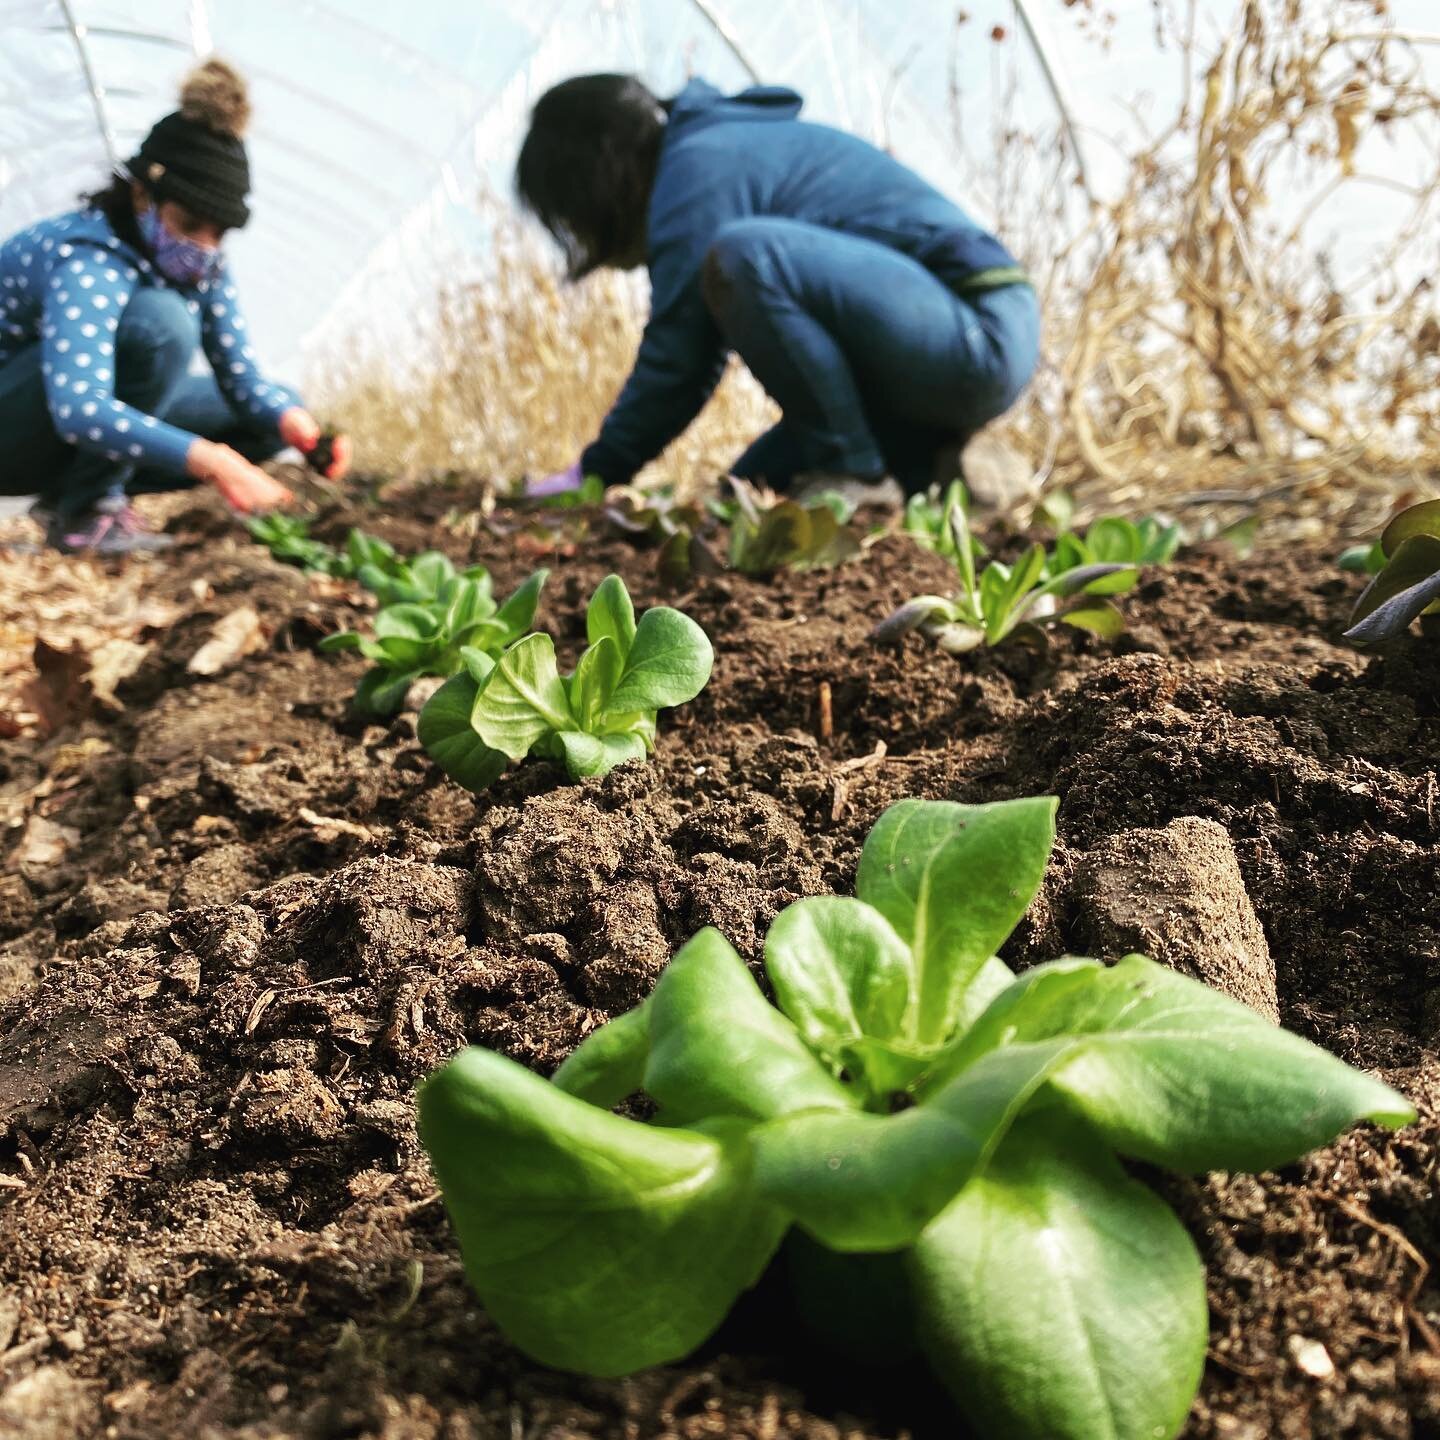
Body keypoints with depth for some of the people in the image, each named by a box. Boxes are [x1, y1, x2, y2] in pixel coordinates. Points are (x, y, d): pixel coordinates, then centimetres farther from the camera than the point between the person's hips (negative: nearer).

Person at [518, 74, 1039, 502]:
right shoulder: (725, 146, 19)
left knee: (740, 254, -27)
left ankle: (849, 468, -16)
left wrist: (593, 473, -3)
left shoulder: (700, 166, -11)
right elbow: (692, 353, 18)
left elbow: (677, 359, -13)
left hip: (977, 337, -10)